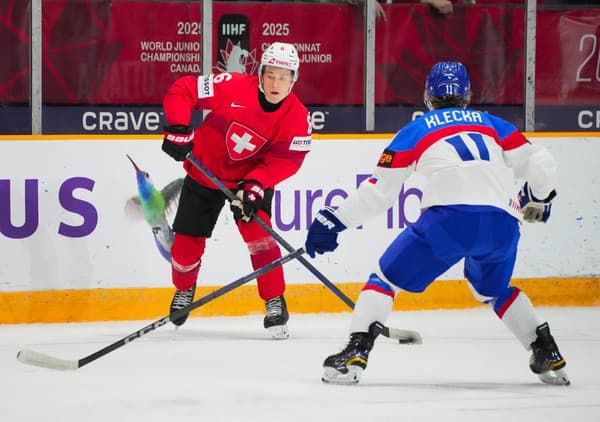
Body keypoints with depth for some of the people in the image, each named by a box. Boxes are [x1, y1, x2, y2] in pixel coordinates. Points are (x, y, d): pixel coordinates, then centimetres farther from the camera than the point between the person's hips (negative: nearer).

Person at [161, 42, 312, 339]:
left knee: (257, 231, -23)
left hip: (252, 178, 0)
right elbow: (182, 91, -22)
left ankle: (275, 304, -12)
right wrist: (178, 130, -33)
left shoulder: (297, 117, -18)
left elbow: (284, 161, -18)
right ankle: (184, 289, 38)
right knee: (187, 243, 5)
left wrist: (256, 185, -33)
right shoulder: (233, 87, -26)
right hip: (204, 172, 0)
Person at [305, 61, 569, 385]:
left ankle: (355, 354, -6)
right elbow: (539, 162, 20)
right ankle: (547, 356, 23)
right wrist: (538, 200, 41)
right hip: (503, 223, 4)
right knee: (493, 289, 31)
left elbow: (379, 191, 19)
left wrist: (332, 221, 27)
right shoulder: (491, 124, 27)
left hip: (449, 216, -4)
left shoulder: (415, 130, 21)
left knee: (388, 276, 10)